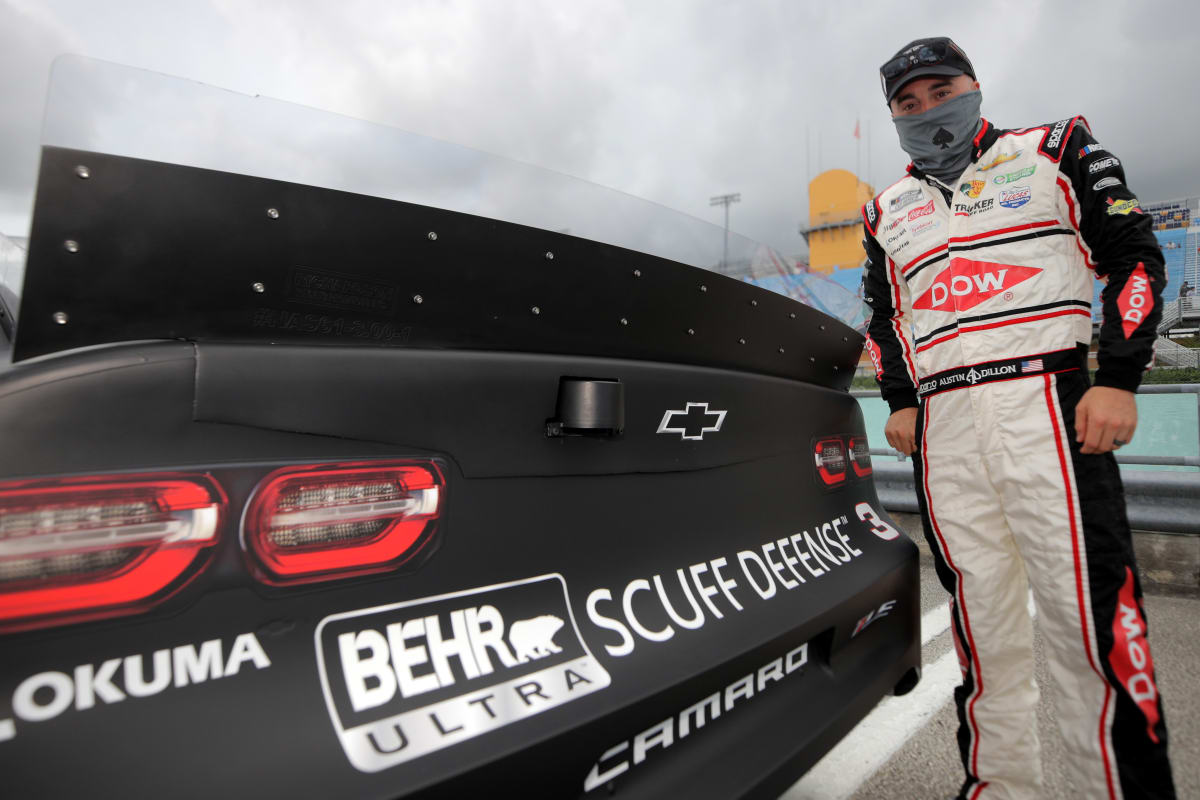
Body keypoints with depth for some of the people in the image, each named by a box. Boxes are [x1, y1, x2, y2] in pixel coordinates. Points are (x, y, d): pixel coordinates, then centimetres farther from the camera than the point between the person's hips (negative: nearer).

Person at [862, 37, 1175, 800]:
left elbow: (1134, 254, 6)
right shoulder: (887, 210, 21)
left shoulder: (1057, 149, 12)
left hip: (1047, 401, -2)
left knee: (1088, 614, -6)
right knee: (981, 618, 6)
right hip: (940, 422, 3)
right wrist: (899, 401, 10)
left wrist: (1119, 379, -6)